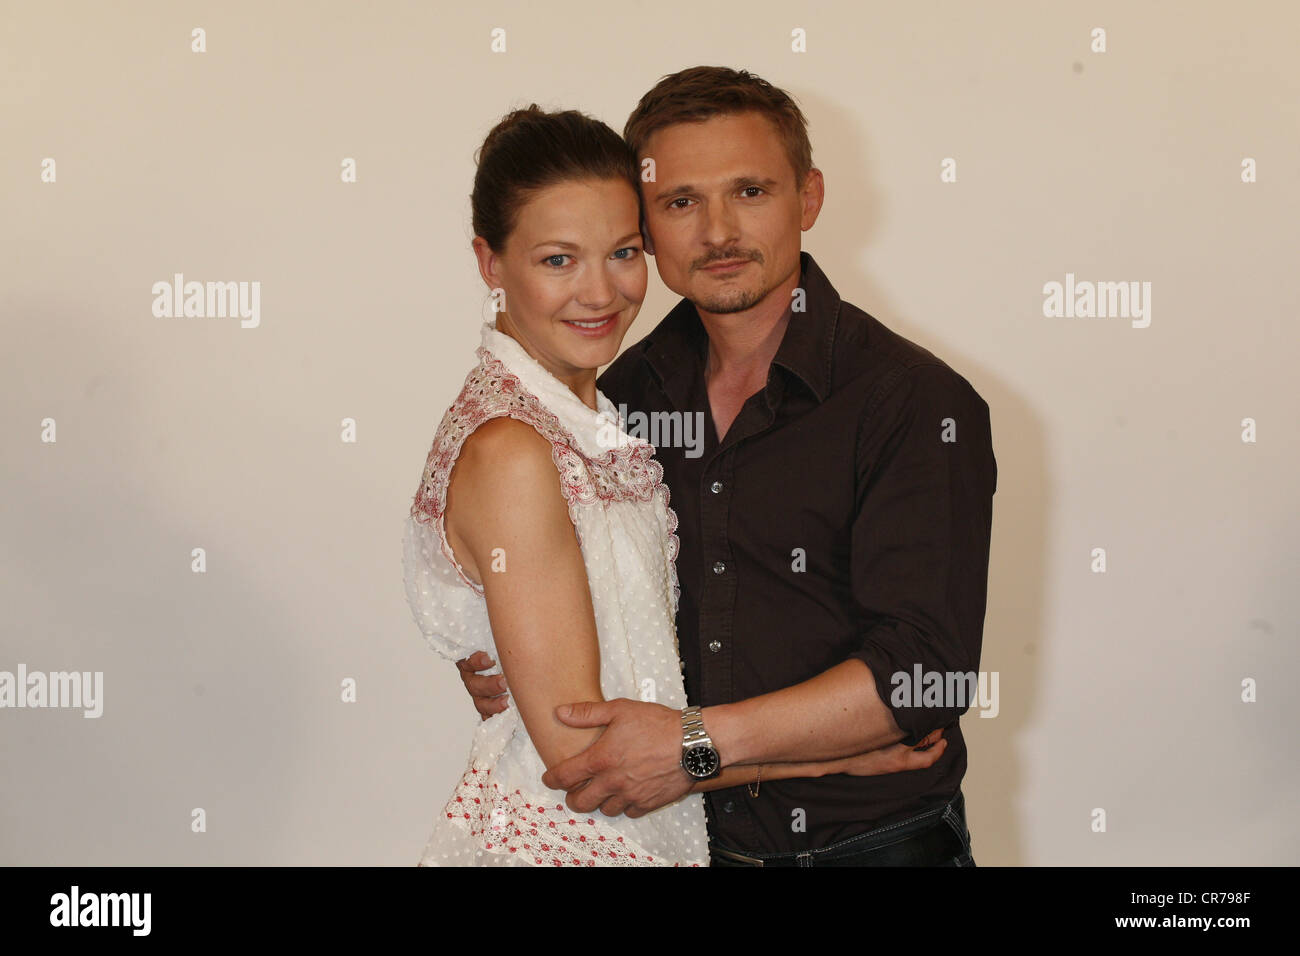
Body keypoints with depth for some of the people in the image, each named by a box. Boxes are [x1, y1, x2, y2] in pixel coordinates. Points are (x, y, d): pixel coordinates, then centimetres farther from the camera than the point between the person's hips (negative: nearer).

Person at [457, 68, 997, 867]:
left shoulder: (918, 402, -16)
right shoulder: (627, 391, 2)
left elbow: (924, 668, -23)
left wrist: (701, 743, -28)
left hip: (868, 845, -5)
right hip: (679, 838, 5)